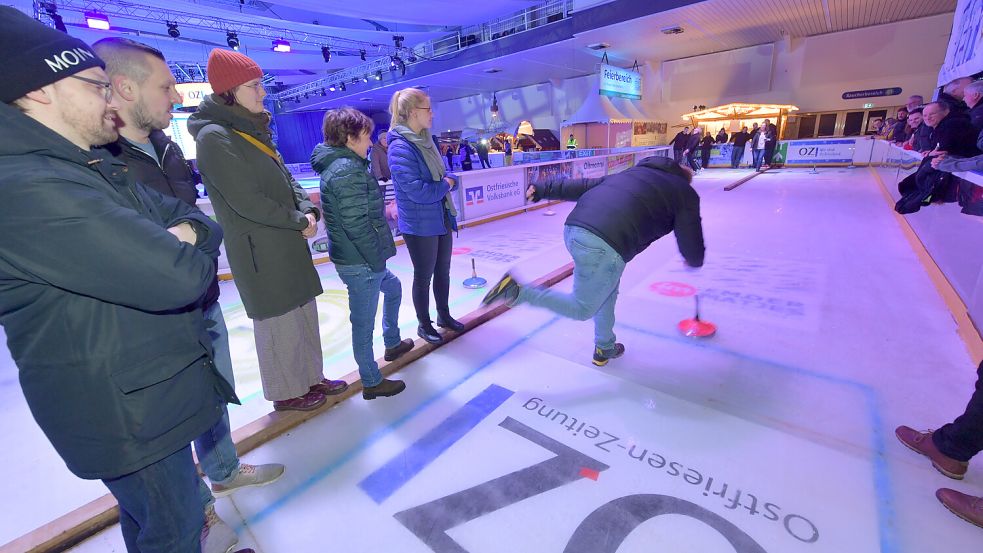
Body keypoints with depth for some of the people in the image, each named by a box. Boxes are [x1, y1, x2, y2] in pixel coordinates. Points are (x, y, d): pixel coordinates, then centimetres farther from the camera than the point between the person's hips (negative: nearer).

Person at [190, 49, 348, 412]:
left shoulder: (253, 130, 13)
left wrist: (308, 210, -6)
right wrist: (300, 221, -11)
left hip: (288, 243, 8)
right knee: (278, 321, 2)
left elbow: (285, 178, 12)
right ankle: (286, 393, 21)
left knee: (304, 313, 15)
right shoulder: (215, 137, -13)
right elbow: (246, 201, -19)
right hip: (259, 250, -8)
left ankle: (311, 378, 31)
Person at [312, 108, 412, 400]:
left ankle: (393, 344, 45)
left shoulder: (335, 166, 12)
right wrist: (378, 258, -16)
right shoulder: (348, 170, -19)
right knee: (363, 322, 3)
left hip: (355, 257, 11)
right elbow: (356, 224, -25)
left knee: (393, 288, 28)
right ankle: (372, 383, 21)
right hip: (361, 262, -10)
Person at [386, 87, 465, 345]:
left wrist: (449, 180, -8)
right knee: (424, 277, 7)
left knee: (443, 272, 17)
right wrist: (445, 185, -10)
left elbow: (444, 175, 15)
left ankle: (443, 315, 37)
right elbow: (417, 191, -24)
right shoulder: (400, 147, -17)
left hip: (442, 219, 8)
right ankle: (424, 325, 27)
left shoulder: (425, 140, 8)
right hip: (420, 226, -8)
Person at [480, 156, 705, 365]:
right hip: (604, 246, -7)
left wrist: (543, 188, 22)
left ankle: (605, 348, 43)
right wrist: (694, 260, 37)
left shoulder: (633, 172, 32)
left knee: (608, 289, 29)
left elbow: (582, 185, 24)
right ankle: (518, 292, 0)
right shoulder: (686, 193, 17)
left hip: (573, 228, 8)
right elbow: (692, 250, 14)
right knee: (582, 309, 13)